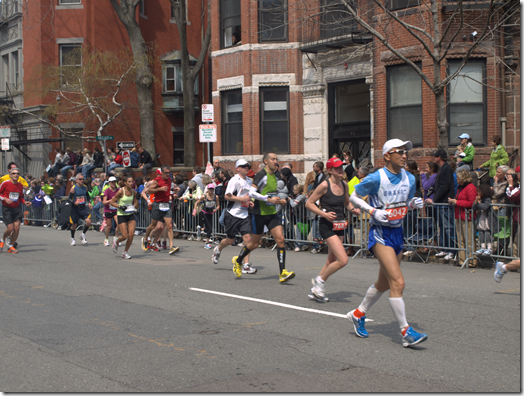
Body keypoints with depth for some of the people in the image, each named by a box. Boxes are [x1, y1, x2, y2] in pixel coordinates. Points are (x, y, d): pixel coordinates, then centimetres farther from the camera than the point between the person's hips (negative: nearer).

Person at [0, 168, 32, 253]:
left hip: (17, 208, 4)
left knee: (17, 227, -6)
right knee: (10, 228, -10)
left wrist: (25, 202, 0)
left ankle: (11, 246, 12)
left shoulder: (20, 185, 5)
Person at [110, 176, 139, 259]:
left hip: (131, 215, 4)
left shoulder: (134, 192, 2)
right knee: (125, 236, -8)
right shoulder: (121, 191, -12)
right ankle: (116, 242, 28)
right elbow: (111, 202, -7)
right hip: (121, 215, -4)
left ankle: (126, 252, 11)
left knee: (131, 234, -8)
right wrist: (120, 206, -19)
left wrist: (137, 199, -7)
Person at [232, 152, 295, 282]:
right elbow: (251, 192, -21)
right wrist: (269, 199, -25)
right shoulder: (261, 175, -13)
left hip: (272, 213, 7)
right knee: (254, 244, 5)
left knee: (280, 240, -9)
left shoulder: (275, 176, 12)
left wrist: (279, 201, 9)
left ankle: (283, 272, -10)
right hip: (259, 214, -7)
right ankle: (238, 261, 32)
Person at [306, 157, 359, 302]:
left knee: (332, 261, 13)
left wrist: (353, 209, 3)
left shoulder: (344, 185, 6)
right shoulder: (325, 185, -13)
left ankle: (315, 291, 26)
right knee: (343, 260, -16)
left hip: (339, 226, 8)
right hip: (327, 226, -8)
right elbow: (309, 203, -8)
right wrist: (324, 214, -19)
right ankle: (320, 280, 5)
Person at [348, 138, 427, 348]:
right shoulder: (376, 178, -13)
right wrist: (373, 211, -16)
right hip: (380, 233, -7)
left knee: (384, 283, 17)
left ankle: (358, 314, 38)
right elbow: (354, 197, -3)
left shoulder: (409, 179, 5)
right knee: (398, 282, -16)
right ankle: (406, 332, -11)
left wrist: (414, 204, -4)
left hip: (397, 232, 8)